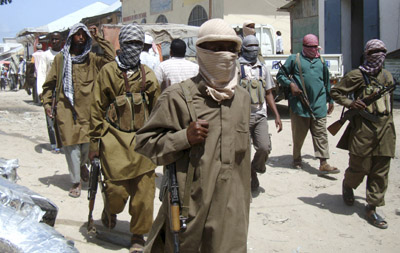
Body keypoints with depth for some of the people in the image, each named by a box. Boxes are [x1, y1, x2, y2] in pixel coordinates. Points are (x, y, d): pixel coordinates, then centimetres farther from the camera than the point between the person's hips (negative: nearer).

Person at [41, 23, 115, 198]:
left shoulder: (91, 59, 10)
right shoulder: (60, 59, 11)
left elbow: (111, 58, -8)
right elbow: (49, 84, 14)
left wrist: (98, 38, -4)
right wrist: (47, 103, 3)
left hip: (87, 109, 0)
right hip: (65, 109, 0)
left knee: (88, 143, -2)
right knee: (71, 145, -2)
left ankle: (82, 164, 34)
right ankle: (75, 182, 13)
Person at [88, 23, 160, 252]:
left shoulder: (148, 75, 10)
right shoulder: (108, 72, 3)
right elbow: (97, 109, 4)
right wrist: (95, 142, 0)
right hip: (115, 138, -2)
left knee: (144, 192, 1)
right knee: (117, 189, -5)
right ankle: (110, 210, 31)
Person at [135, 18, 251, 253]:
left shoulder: (243, 97, 12)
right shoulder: (178, 96, -7)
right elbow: (145, 142, -5)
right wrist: (184, 138, -19)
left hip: (232, 209, 5)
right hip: (189, 206, -4)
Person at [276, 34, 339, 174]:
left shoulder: (321, 61, 17)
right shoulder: (294, 59, 4)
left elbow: (327, 82, 25)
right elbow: (280, 75, 6)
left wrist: (330, 100, 25)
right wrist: (290, 84, -12)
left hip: (319, 105, 3)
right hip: (299, 103, -3)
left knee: (321, 134, -3)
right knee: (299, 134, 7)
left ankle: (323, 163, -5)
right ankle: (296, 158, 27)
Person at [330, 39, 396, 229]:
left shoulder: (387, 76, 15)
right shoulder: (357, 76, -3)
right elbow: (335, 92, 0)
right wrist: (350, 103, -15)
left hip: (385, 128, 5)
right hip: (363, 128, -5)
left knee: (380, 172, 3)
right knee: (360, 167, 1)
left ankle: (372, 209, 12)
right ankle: (347, 186, 35)